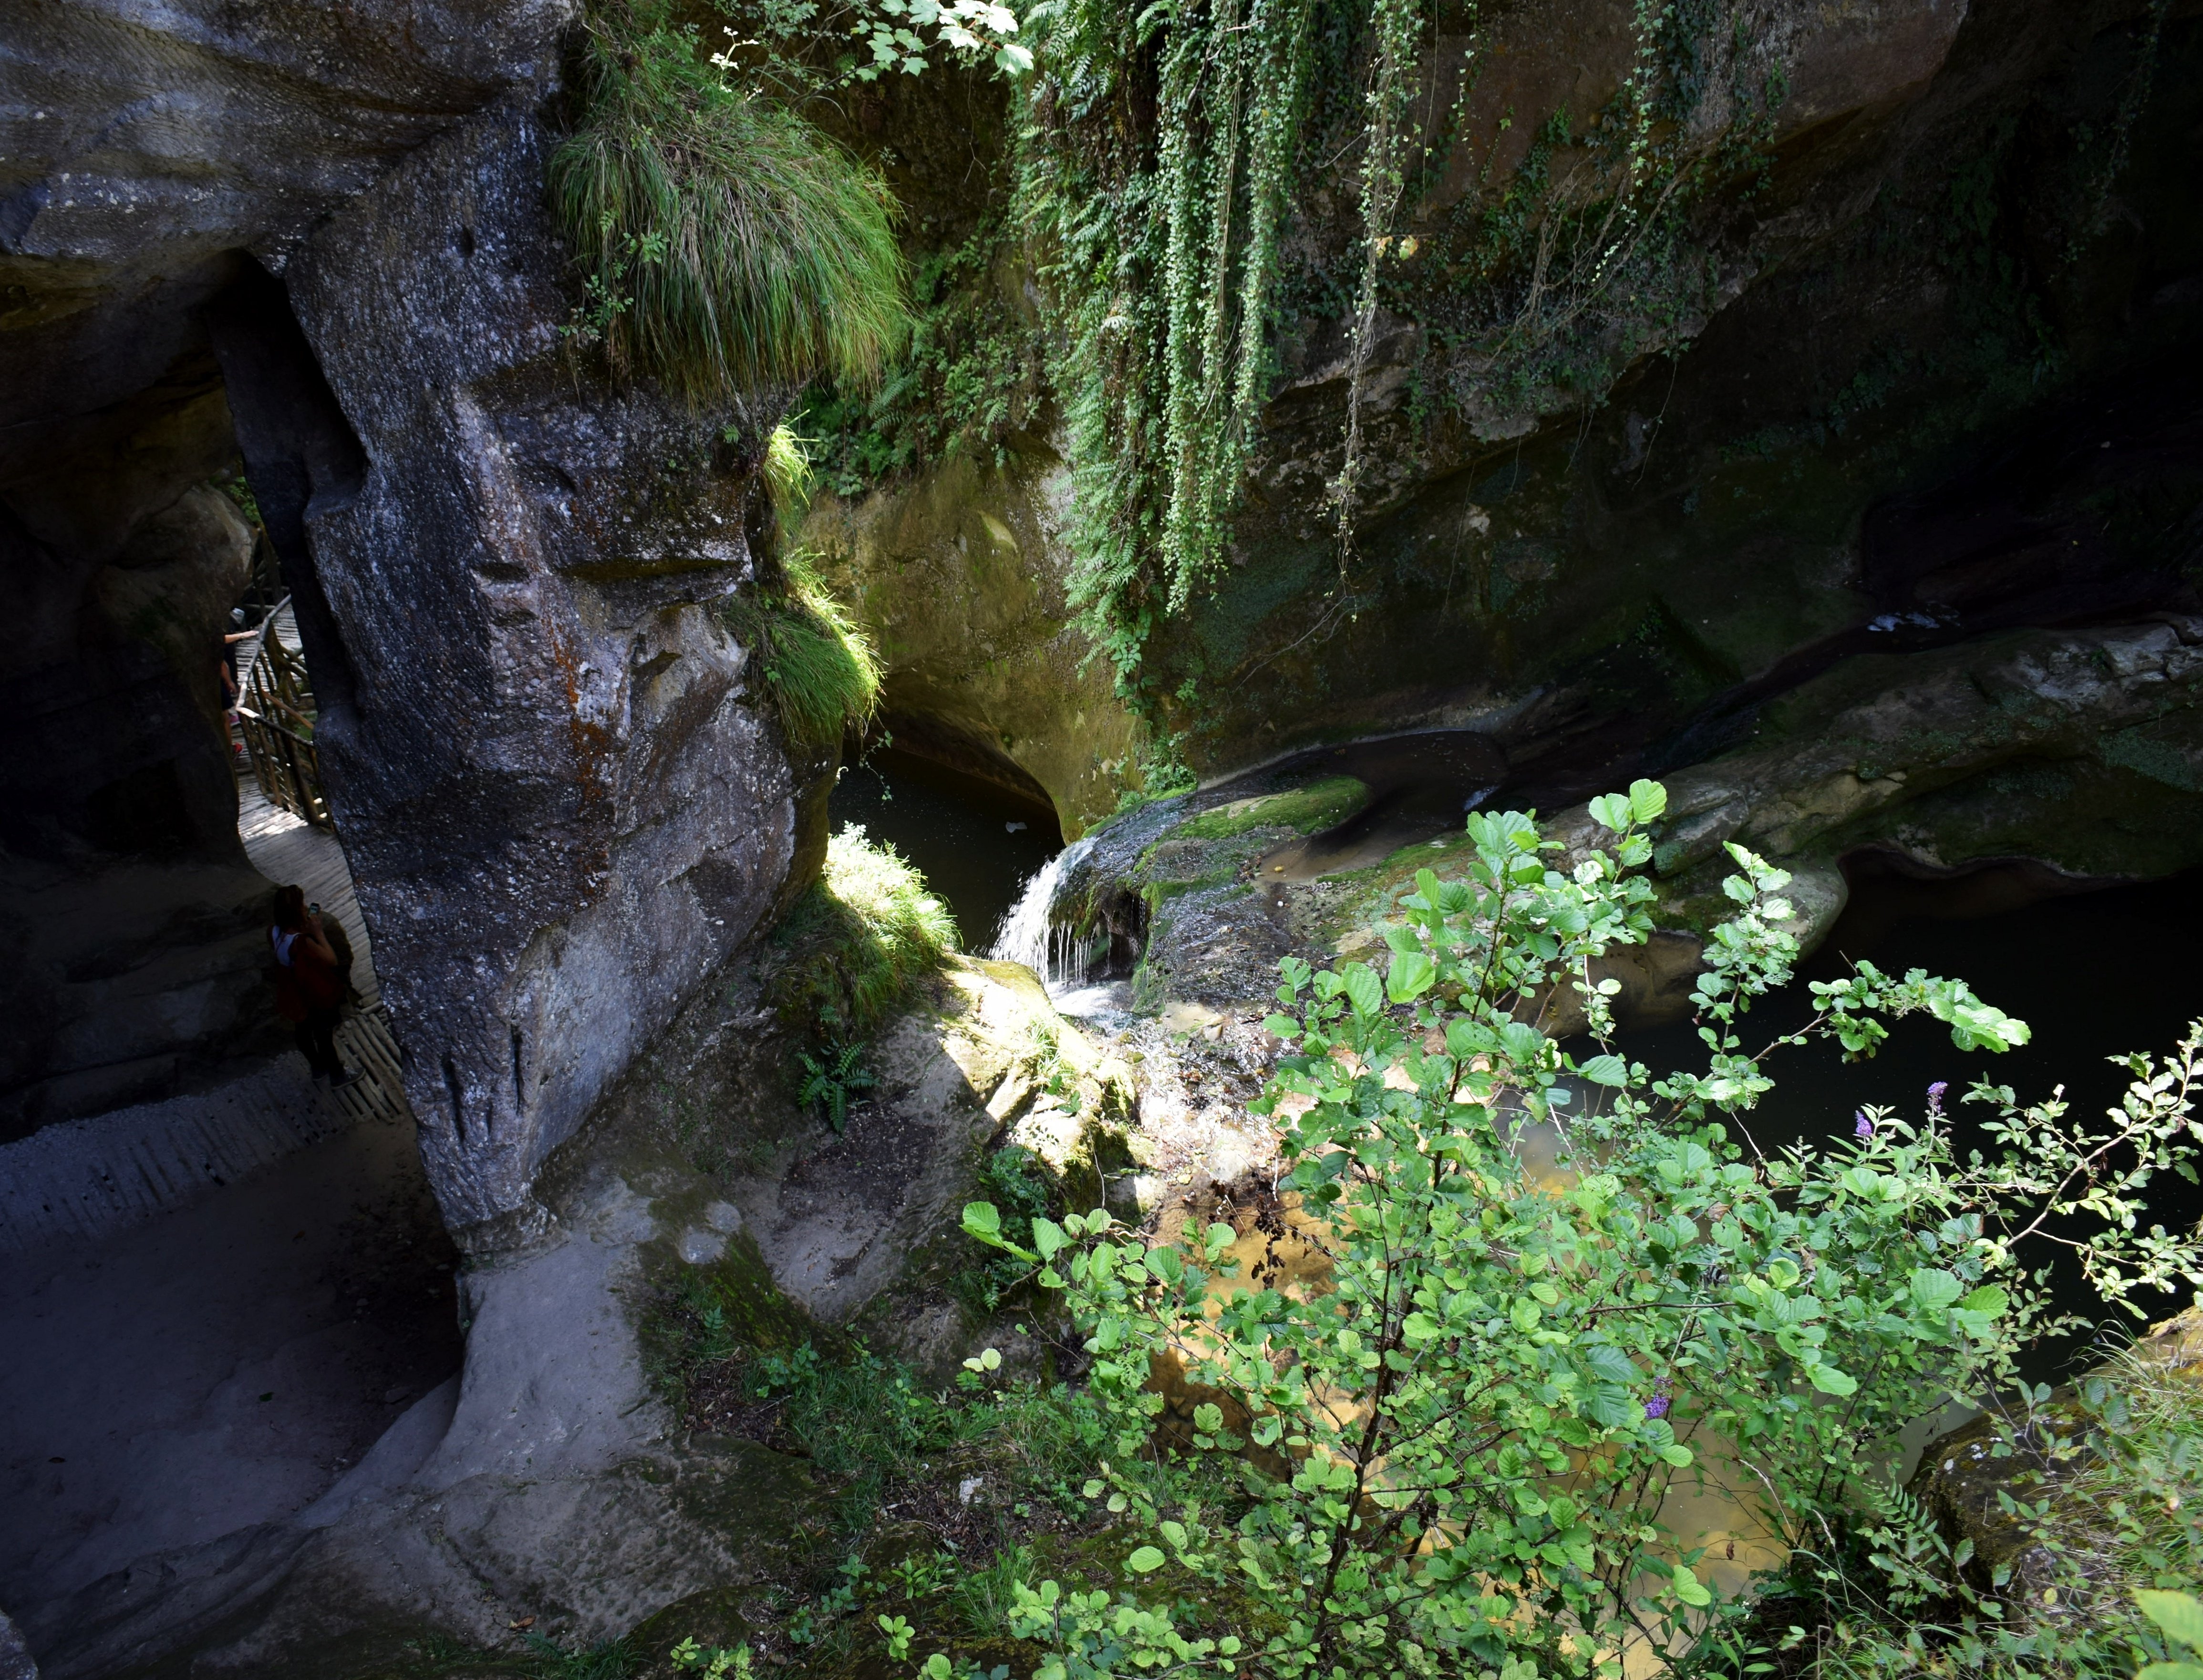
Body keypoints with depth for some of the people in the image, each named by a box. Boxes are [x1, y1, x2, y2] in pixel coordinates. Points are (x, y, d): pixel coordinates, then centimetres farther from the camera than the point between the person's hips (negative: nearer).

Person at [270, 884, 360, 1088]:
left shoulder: (274, 932, -15)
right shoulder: (301, 942, -39)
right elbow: (331, 960, -29)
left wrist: (306, 931, -6)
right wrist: (318, 933, -28)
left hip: (294, 997, 8)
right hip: (316, 999, -8)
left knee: (303, 1031, 27)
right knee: (324, 1037, 14)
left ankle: (318, 1068, 51)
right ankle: (337, 1076, 35)